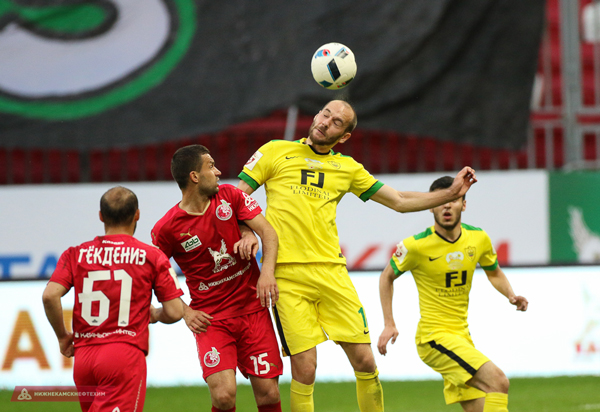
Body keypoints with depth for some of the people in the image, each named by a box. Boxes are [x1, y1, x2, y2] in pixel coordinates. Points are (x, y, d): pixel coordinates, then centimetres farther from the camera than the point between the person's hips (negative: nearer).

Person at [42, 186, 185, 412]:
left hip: (83, 358, 4)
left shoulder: (76, 255, 9)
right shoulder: (152, 256, 4)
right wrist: (155, 315, 25)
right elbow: (174, 312, 2)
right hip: (125, 355, -4)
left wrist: (63, 336, 10)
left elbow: (50, 295, -5)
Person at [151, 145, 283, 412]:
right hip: (210, 318, -3)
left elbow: (267, 231, -2)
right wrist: (185, 312, -7)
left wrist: (267, 271, -19)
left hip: (252, 308, 3)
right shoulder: (166, 228, -10)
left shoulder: (229, 196, 1)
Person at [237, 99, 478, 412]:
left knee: (364, 361, 1)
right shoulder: (277, 152, 7)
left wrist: (451, 193, 13)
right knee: (304, 369, -10)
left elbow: (399, 201, 22)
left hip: (332, 272, 4)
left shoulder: (347, 168, 17)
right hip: (287, 274, -4)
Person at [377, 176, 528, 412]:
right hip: (434, 336, -7)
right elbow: (387, 277, 5)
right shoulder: (416, 246, -12)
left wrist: (511, 295, 1)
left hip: (461, 335, 7)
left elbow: (494, 272, 21)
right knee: (498, 382, -23)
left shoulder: (478, 239, 1)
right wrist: (389, 325, -1)